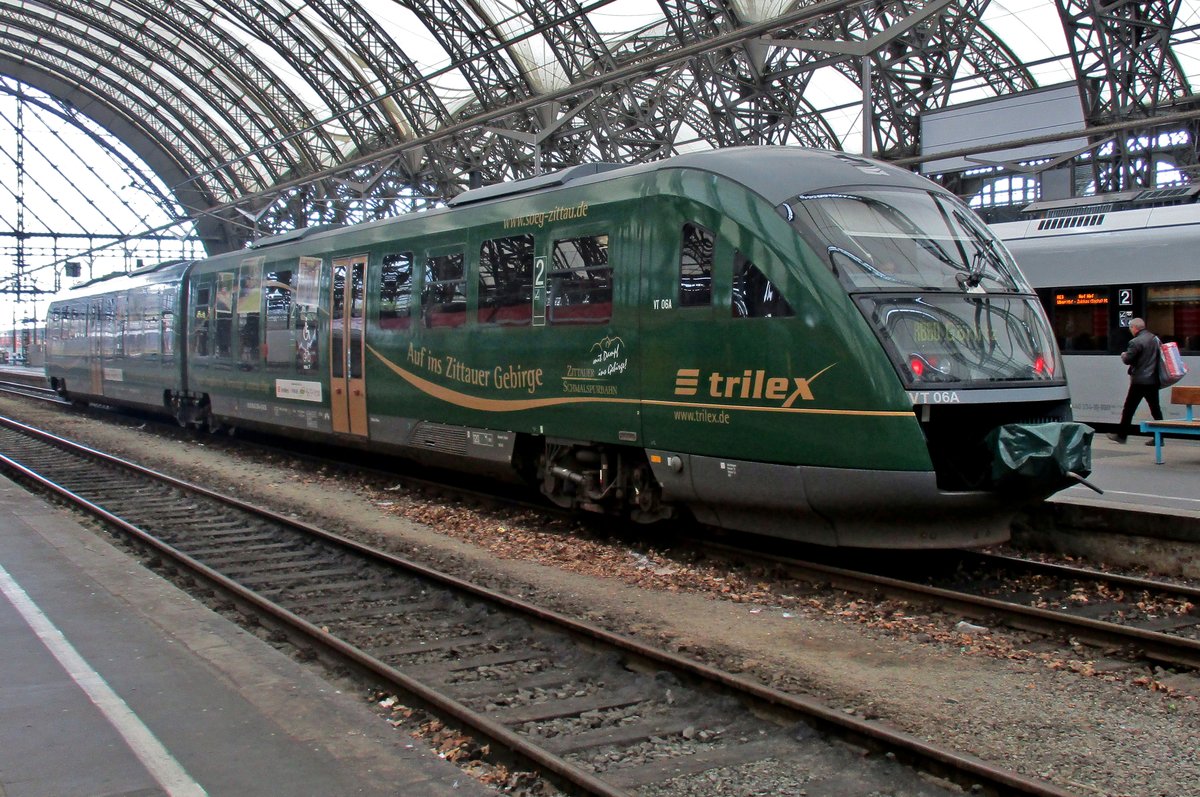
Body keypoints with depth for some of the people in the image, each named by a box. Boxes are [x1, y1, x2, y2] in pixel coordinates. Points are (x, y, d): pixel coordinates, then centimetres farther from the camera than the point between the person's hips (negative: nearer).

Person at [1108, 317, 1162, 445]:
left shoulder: (1136, 342, -16)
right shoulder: (1155, 338, 8)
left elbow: (1127, 360, -16)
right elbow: (1158, 356, 17)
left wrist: (1123, 355, 6)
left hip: (1139, 381, -7)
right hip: (1153, 380, 7)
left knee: (1128, 409, 3)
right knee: (1155, 409, 8)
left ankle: (1121, 435, 10)